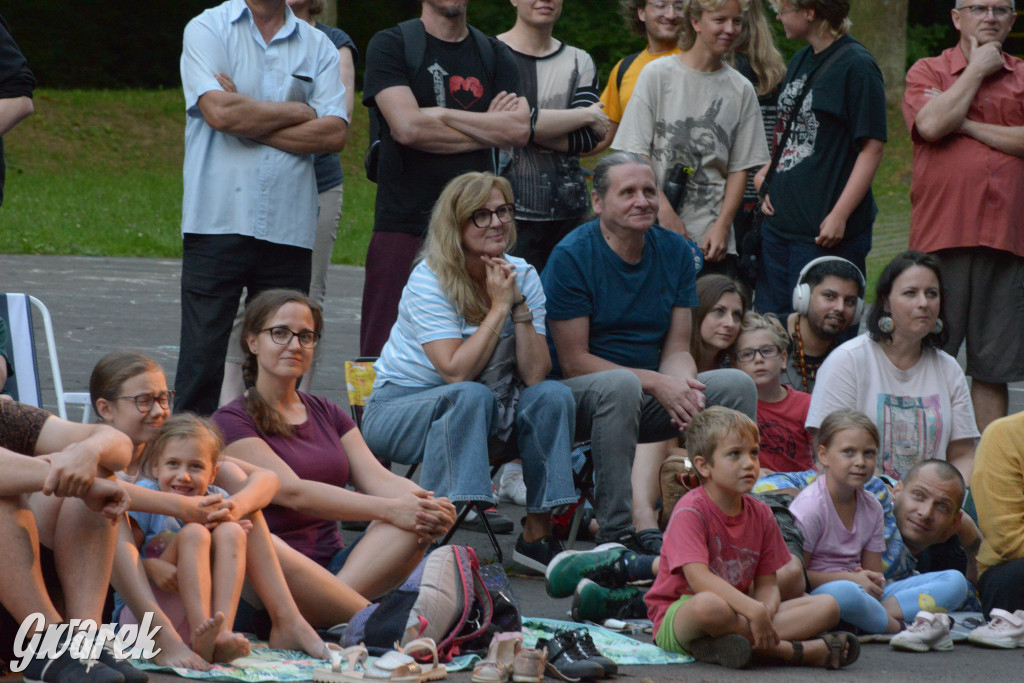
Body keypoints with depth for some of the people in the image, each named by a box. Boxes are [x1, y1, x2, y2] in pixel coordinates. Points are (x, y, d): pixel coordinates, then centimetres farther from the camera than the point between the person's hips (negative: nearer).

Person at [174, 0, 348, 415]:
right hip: (218, 220, -3)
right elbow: (219, 111, -13)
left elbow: (334, 133, -1)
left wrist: (251, 124, -8)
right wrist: (299, 111, -2)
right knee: (202, 358, -5)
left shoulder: (318, 47, 12)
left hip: (290, 226, 3)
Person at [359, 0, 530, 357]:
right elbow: (407, 127, -12)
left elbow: (520, 129, -2)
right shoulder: (390, 45, 3)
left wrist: (438, 115, -6)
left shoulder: (496, 56, 14)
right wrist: (489, 130, -1)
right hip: (404, 224, -3)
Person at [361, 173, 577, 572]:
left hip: (486, 415, 5)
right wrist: (499, 307, -23)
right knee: (471, 397, -35)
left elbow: (536, 374, -13)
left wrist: (519, 304, -21)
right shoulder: (430, 281, -18)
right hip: (400, 410, -5)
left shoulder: (523, 276, -3)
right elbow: (456, 372, -28)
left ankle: (537, 536, -15)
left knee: (552, 396, -20)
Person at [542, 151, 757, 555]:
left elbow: (677, 349, 4)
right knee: (620, 384, -38)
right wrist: (656, 384, -22)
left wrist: (684, 386, -21)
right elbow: (573, 361, -15)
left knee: (737, 385, -15)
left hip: (650, 399, 6)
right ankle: (618, 531, -36)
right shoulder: (572, 256, -12)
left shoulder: (675, 251, 5)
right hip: (577, 396, -6)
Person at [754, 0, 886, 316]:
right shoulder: (800, 62, 15)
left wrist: (839, 215, -19)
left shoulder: (856, 66, -12)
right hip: (778, 224, 8)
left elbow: (872, 148, -14)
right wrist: (765, 174, 8)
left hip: (824, 232, -8)